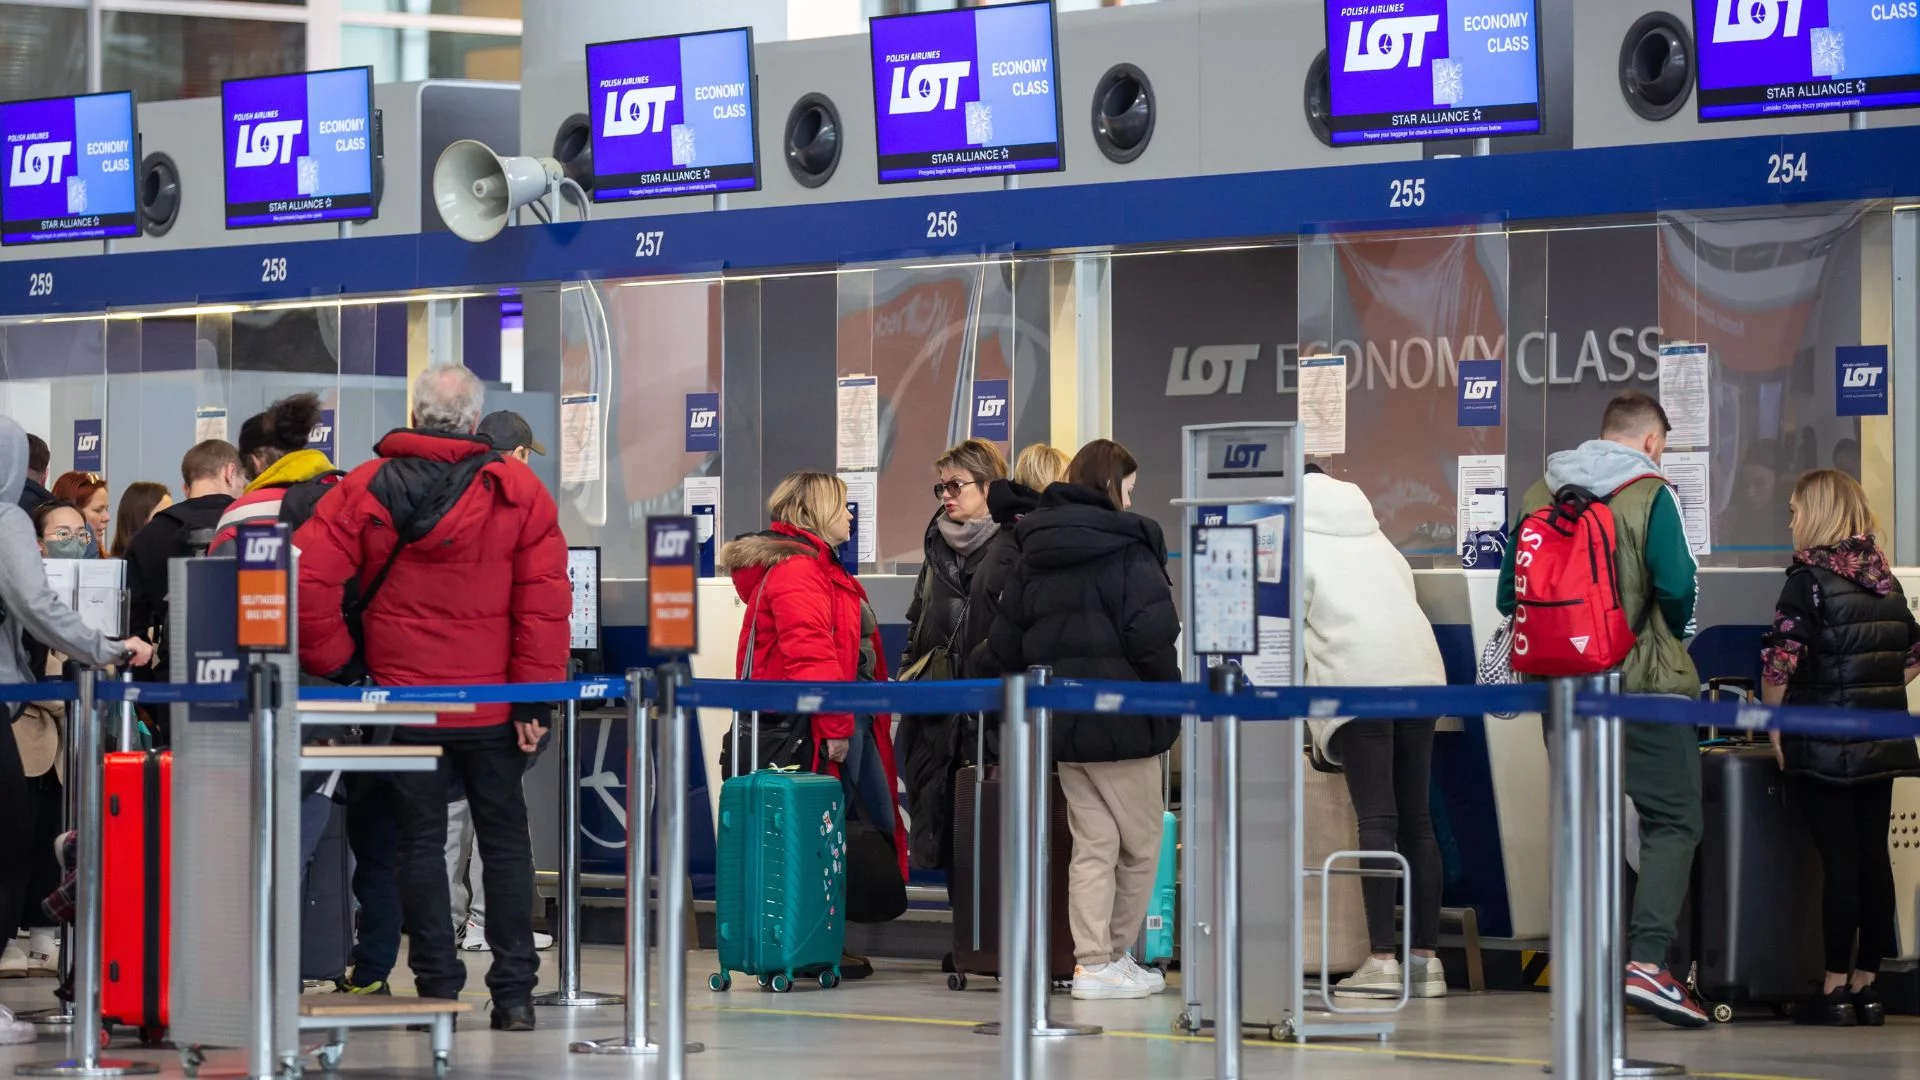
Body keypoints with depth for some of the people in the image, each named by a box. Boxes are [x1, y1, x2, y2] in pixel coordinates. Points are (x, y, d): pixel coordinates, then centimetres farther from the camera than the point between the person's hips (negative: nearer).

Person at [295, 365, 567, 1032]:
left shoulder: (366, 490, -3)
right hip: (493, 706, 0)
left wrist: (338, 663, 1)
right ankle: (514, 993, 8)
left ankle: (438, 988, 6)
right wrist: (534, 699, -5)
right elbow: (545, 599, -8)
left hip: (403, 701, 0)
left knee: (420, 840, 8)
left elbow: (306, 580, -10)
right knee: (504, 839, 10)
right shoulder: (517, 492, -3)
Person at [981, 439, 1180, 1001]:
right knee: (1141, 841, 7)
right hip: (1119, 722, -7)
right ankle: (1114, 958, 11)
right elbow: (1152, 637, -18)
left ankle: (1093, 961, 4)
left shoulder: (1031, 555, 12)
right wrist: (1170, 698, -4)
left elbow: (1004, 643, 13)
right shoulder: (1127, 550, -10)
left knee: (1092, 843, 10)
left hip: (1058, 721, 7)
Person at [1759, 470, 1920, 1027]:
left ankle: (1836, 989, -2)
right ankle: (1867, 985, 13)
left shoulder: (1810, 579, -11)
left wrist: (1775, 727, -5)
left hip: (1825, 744, -6)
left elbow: (1779, 665, -17)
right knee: (1873, 858, 8)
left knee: (1839, 861, -5)